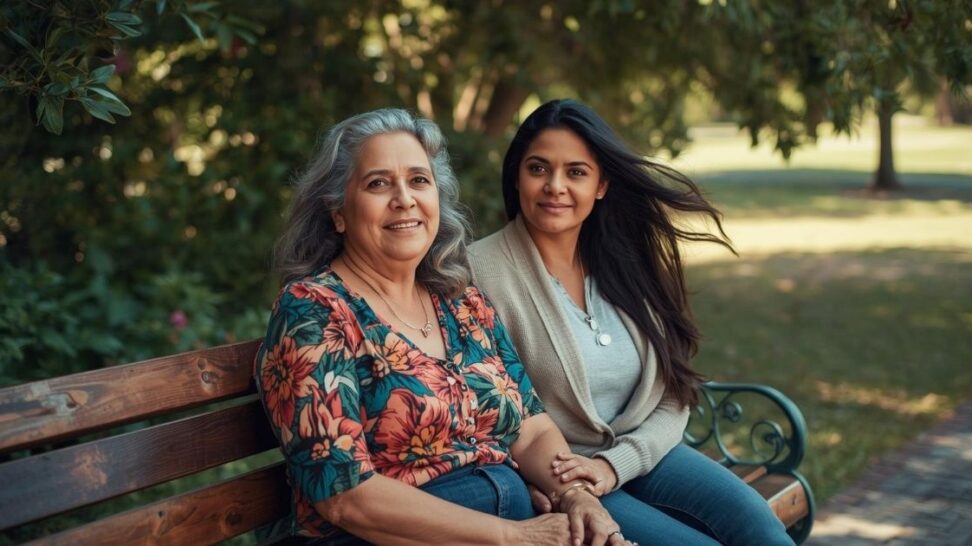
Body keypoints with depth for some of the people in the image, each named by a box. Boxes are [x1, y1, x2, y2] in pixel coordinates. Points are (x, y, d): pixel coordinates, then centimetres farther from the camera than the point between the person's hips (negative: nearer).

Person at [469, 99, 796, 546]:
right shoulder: (482, 271, -10)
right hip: (553, 484, -4)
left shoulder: (625, 262, 6)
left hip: (639, 454, 5)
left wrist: (613, 465, -11)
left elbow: (672, 400, 5)